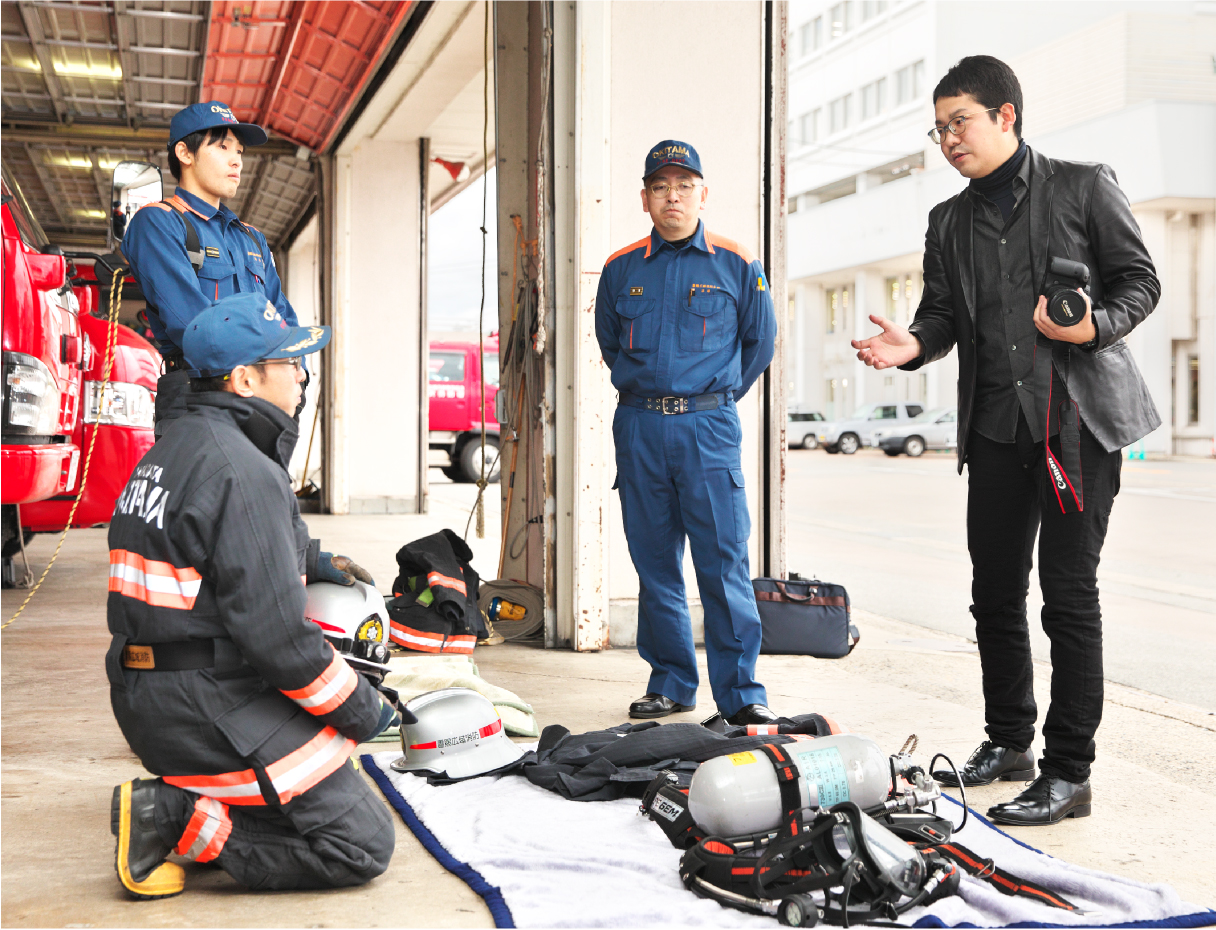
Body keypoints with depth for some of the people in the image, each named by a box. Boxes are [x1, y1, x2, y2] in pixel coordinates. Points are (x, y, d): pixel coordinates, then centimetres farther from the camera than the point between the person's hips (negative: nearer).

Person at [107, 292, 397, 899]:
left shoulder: (173, 447, 11)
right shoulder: (242, 472, -20)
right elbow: (274, 633, -24)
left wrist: (311, 560, 25)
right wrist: (364, 709, -11)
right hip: (212, 708, -10)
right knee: (363, 845, -4)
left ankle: (182, 800, 13)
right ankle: (176, 817, -9)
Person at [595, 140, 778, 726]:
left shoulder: (735, 266, 3)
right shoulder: (620, 270, 9)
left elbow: (759, 344, 13)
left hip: (708, 428, -3)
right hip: (638, 429, 3)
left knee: (724, 563, -7)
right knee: (655, 564, 6)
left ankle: (740, 693, -1)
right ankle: (670, 683, 17)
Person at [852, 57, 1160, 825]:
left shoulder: (1084, 186, 2)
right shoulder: (950, 222, 15)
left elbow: (1140, 281, 2)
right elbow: (943, 313, 12)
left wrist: (1094, 327, -17)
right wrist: (914, 344, -10)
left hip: (1079, 418, -5)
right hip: (996, 424, 5)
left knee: (1069, 594, -5)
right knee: (995, 591, 9)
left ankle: (1069, 774, 3)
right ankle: (1009, 743, 25)